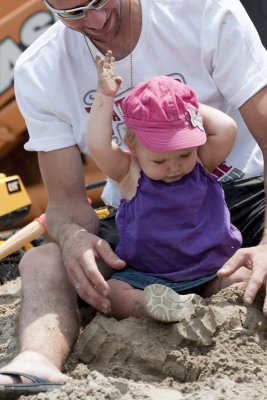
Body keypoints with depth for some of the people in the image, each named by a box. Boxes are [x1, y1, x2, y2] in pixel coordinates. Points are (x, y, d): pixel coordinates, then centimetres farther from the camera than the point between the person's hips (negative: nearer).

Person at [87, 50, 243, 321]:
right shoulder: (129, 174, -8)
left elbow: (226, 130, -16)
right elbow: (98, 146, -24)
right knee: (110, 293, -27)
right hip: (146, 277, -2)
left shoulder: (201, 164, 0)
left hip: (212, 270, 3)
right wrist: (105, 96, -22)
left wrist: (191, 107, -6)